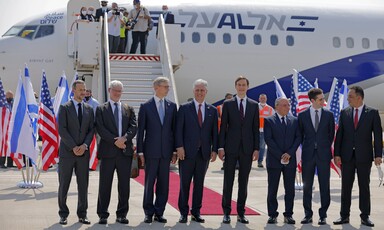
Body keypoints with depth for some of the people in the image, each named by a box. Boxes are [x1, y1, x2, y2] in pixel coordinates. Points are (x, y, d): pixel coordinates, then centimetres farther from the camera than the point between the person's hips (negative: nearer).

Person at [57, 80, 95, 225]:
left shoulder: (89, 109, 11)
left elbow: (91, 130, 7)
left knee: (83, 185, 3)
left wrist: (85, 145, -9)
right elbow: (62, 130, -8)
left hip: (83, 152, 3)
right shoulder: (65, 108, -1)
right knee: (64, 185, 2)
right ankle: (63, 214, 11)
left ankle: (82, 214, 11)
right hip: (67, 152, -3)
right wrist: (73, 147, -13)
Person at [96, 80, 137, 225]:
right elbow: (100, 128, -6)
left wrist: (124, 138, -15)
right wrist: (115, 141, -15)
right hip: (108, 151, -2)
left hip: (125, 151, 2)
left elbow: (134, 127, 2)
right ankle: (103, 215, 9)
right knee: (105, 184, 2)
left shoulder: (128, 109, 14)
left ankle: (122, 214, 13)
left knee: (124, 184, 5)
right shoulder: (101, 109, 6)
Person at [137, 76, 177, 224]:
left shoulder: (172, 106, 8)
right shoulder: (145, 106, 0)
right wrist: (140, 151, -4)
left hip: (166, 151, 3)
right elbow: (141, 130, 0)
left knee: (163, 183, 5)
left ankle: (159, 213, 14)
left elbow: (174, 129, 9)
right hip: (151, 151, -3)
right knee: (149, 183, 3)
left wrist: (174, 150, 4)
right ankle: (148, 213, 12)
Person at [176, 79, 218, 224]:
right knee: (184, 183, 1)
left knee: (199, 184, 7)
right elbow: (179, 129, -1)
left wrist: (214, 150, 2)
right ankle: (183, 213, 9)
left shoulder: (212, 110, 10)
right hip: (187, 152, -2)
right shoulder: (184, 108, 2)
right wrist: (179, 147, -10)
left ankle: (196, 212, 15)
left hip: (204, 152, 2)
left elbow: (214, 132, 9)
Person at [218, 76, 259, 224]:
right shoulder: (227, 104, 4)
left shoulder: (254, 105, 8)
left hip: (247, 148, 1)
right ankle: (226, 212, 8)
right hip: (231, 148, -1)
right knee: (228, 181, 1)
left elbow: (256, 128, 7)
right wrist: (221, 147, -5)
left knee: (244, 182, 6)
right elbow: (223, 127, 2)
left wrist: (256, 148, 0)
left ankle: (241, 213, 12)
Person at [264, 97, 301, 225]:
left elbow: (298, 138, 4)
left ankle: (288, 214, 11)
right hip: (274, 160, -2)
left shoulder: (294, 120, 10)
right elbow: (268, 139, -8)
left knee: (290, 189, 4)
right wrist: (280, 155, -13)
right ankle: (272, 215, 9)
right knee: (272, 189, 2)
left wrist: (289, 153, -9)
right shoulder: (269, 120, 0)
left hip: (290, 159, 3)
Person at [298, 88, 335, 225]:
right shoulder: (302, 115, 3)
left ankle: (323, 215, 8)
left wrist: (325, 148, 9)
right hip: (308, 155, 0)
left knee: (324, 186, 1)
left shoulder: (329, 115, 4)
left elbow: (331, 134, 10)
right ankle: (308, 215, 13)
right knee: (307, 185, 5)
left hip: (323, 155, 0)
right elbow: (300, 134, 9)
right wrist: (305, 148, 8)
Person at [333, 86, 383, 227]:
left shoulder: (372, 113, -1)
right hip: (347, 156, 2)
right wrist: (337, 154, -2)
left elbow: (377, 135, -3)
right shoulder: (344, 113, 5)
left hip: (364, 156, -2)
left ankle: (365, 217, 12)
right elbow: (339, 134, 5)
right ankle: (344, 216, 11)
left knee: (364, 187, 5)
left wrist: (378, 155, -9)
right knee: (346, 187, 5)